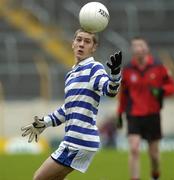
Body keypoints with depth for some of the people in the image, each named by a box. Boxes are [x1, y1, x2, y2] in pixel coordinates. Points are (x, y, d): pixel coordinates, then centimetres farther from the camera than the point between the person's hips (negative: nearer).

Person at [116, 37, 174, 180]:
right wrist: (120, 113, 12)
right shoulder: (127, 70, -2)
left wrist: (161, 90, -18)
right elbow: (123, 94, 11)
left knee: (154, 152, 10)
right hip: (134, 116, 0)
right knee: (134, 150, -16)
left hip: (153, 115, 1)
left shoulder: (157, 67, -4)